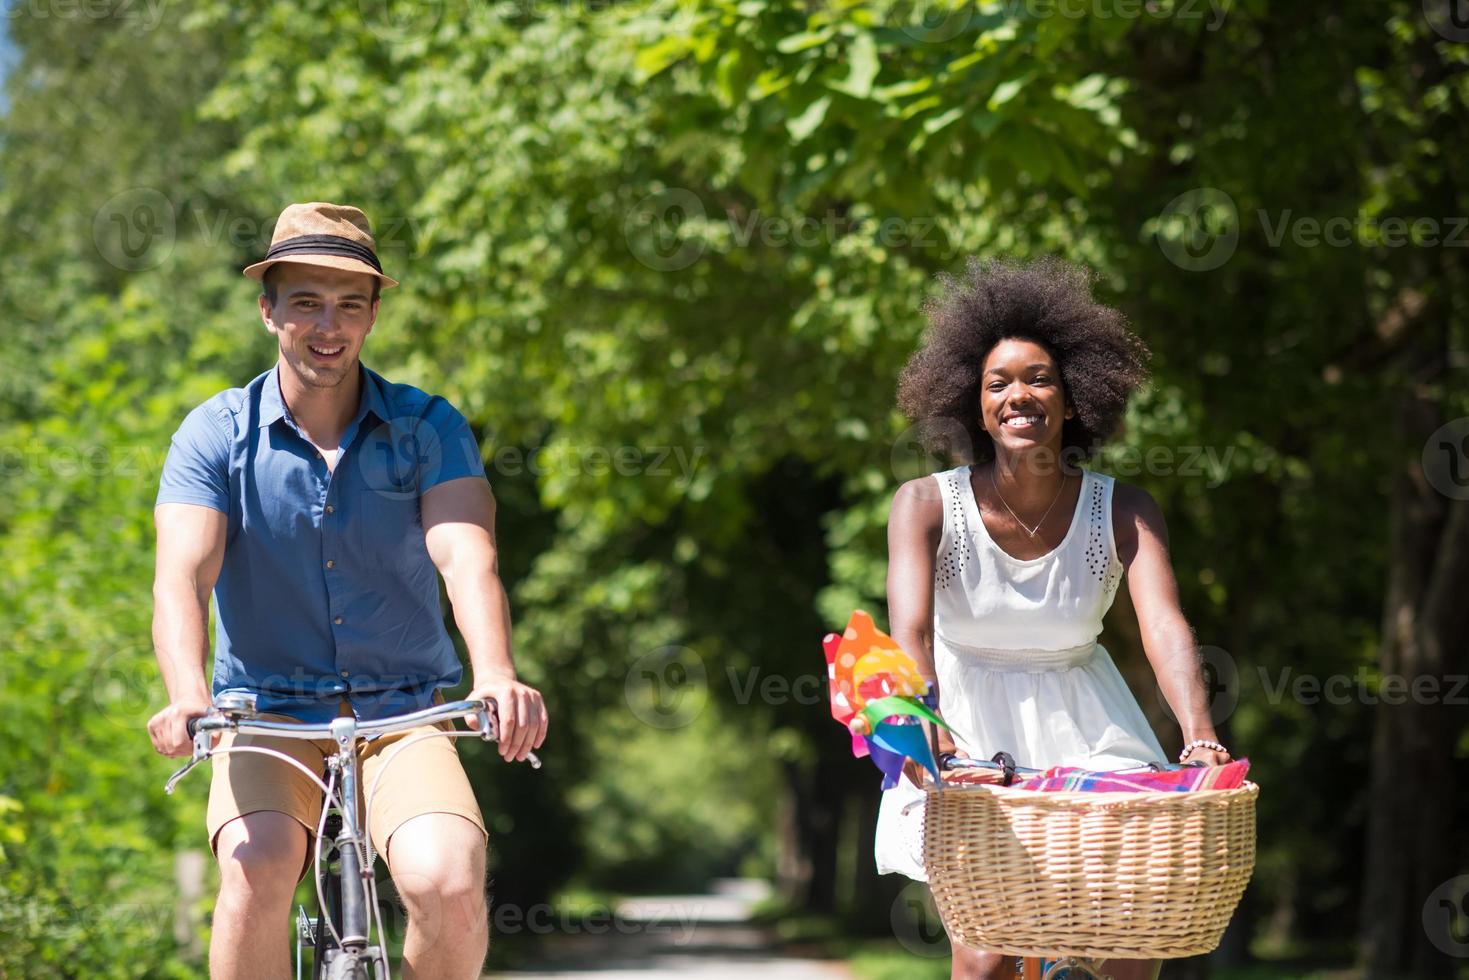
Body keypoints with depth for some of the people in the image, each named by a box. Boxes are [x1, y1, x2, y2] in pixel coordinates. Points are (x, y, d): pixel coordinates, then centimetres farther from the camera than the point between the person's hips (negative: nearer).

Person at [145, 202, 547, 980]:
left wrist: (496, 677, -37)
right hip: (268, 717, 0)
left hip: (403, 717, 1)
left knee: (448, 881, -26)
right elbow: (182, 574, -16)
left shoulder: (429, 428, -1)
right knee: (257, 873, -31)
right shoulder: (215, 436, -2)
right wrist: (188, 698, -37)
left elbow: (467, 557, -17)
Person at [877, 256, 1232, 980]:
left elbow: (1165, 628, -27)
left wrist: (1201, 739, -46)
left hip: (1082, 725, 2)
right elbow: (910, 629, -31)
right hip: (966, 728, -2)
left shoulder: (1121, 512, -13)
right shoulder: (927, 505, -17)